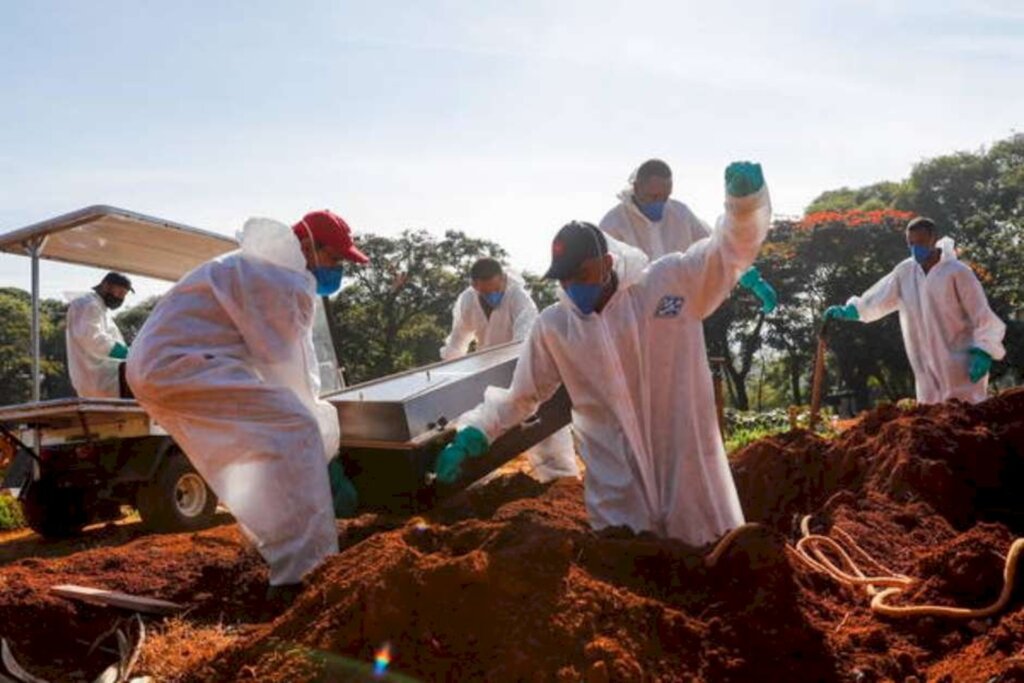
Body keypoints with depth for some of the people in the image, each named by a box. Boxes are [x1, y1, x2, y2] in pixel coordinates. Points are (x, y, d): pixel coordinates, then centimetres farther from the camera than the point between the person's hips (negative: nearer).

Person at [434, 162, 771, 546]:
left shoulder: (672, 283, -7)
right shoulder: (553, 327, -2)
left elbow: (732, 247, -10)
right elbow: (519, 396, 6)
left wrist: (744, 197, -32)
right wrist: (473, 433, -8)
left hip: (691, 469, 0)